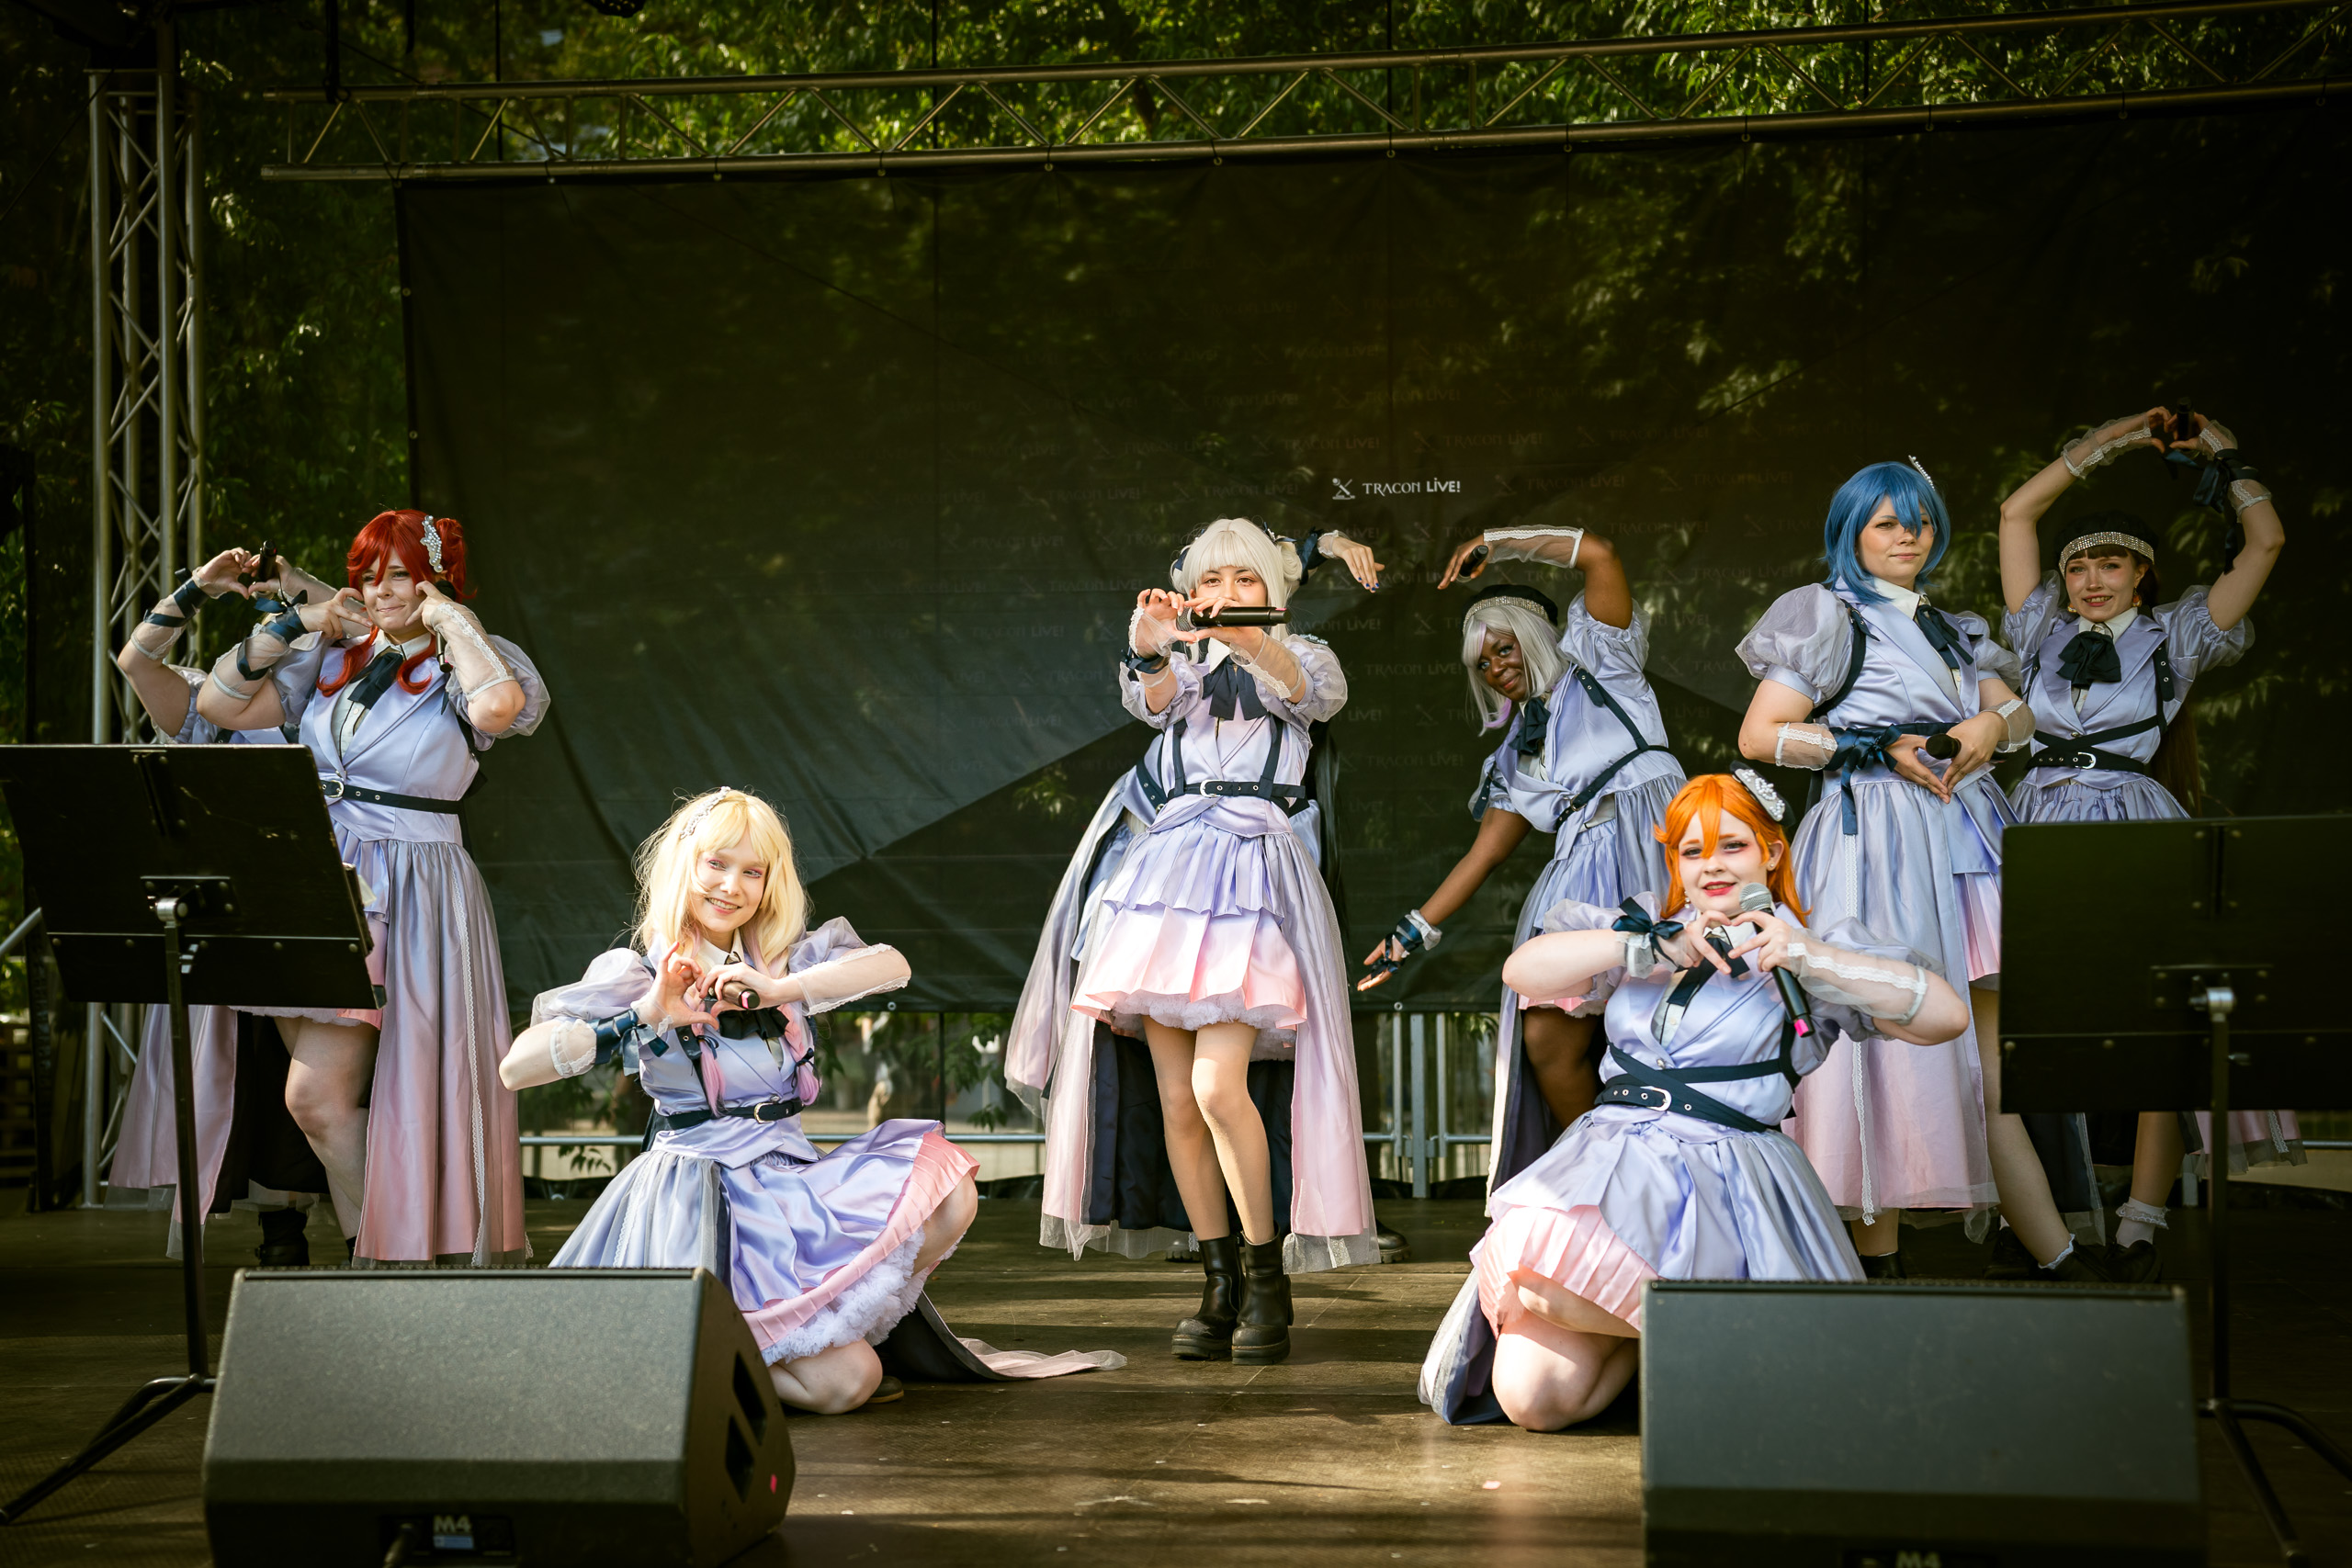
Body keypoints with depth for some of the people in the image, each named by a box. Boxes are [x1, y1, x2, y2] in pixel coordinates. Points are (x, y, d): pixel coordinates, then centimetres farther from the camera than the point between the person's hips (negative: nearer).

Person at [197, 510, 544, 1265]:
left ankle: (385, 1256, 4)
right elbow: (219, 703, 12)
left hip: (413, 892, -6)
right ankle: (372, 1251, 19)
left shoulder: (459, 669, -3)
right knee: (323, 1096, 7)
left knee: (316, 1093, -11)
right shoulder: (334, 660, 12)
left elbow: (497, 705, -28)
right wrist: (293, 624, 5)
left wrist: (447, 617, -14)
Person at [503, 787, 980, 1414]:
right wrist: (646, 1016, -20)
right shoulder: (638, 974, 1)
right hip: (703, 1190, -6)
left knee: (949, 1198, -17)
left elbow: (892, 966, -6)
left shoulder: (786, 961, 14)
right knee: (843, 1382, -19)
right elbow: (516, 1067, -11)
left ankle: (830, 1330, 2)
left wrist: (776, 990, -20)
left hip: (792, 1171, 6)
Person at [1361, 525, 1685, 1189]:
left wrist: (1496, 544, 9)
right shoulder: (1516, 753, 28)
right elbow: (1483, 853, 25)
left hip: (1649, 844, -6)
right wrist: (1414, 930, 20)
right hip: (1578, 873, 6)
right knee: (1547, 1038, -9)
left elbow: (1599, 555, 2)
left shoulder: (1597, 667, 14)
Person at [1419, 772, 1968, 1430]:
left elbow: (1946, 1016, -3)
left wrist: (1810, 958, -12)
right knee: (1530, 1395, -19)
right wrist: (1658, 948, -2)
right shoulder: (1639, 928, 22)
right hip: (1610, 1158, 3)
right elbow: (1523, 971, 6)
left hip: (1724, 1173, -3)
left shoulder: (1812, 958, 12)